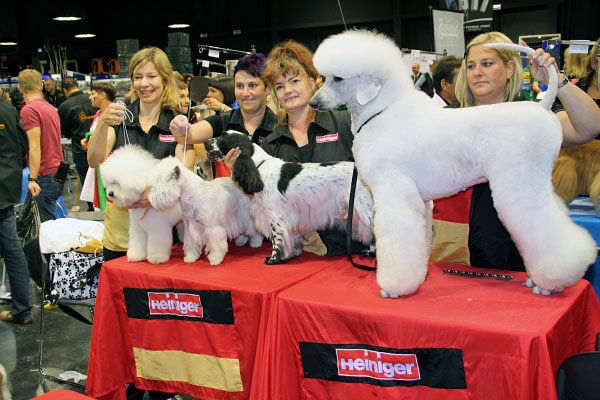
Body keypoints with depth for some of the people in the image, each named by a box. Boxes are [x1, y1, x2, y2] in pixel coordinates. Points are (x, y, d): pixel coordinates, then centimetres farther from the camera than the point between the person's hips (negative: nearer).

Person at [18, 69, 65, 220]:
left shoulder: (29, 110, -11)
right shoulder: (51, 107, 14)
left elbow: (34, 146, -18)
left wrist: (33, 178, -19)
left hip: (45, 175, -8)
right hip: (58, 172, 8)